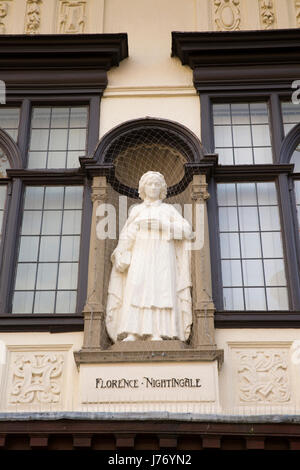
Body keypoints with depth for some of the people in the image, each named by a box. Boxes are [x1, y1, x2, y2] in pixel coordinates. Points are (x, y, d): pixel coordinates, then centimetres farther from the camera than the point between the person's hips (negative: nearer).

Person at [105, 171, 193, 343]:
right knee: (135, 290, -17)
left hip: (162, 256, -1)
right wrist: (122, 258, -8)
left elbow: (187, 230, 4)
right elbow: (127, 235, 7)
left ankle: (158, 333, -25)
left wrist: (163, 225, -8)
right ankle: (132, 333, -25)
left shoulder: (169, 209, 18)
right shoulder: (136, 210, 20)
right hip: (140, 255, 1)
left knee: (160, 289, -17)